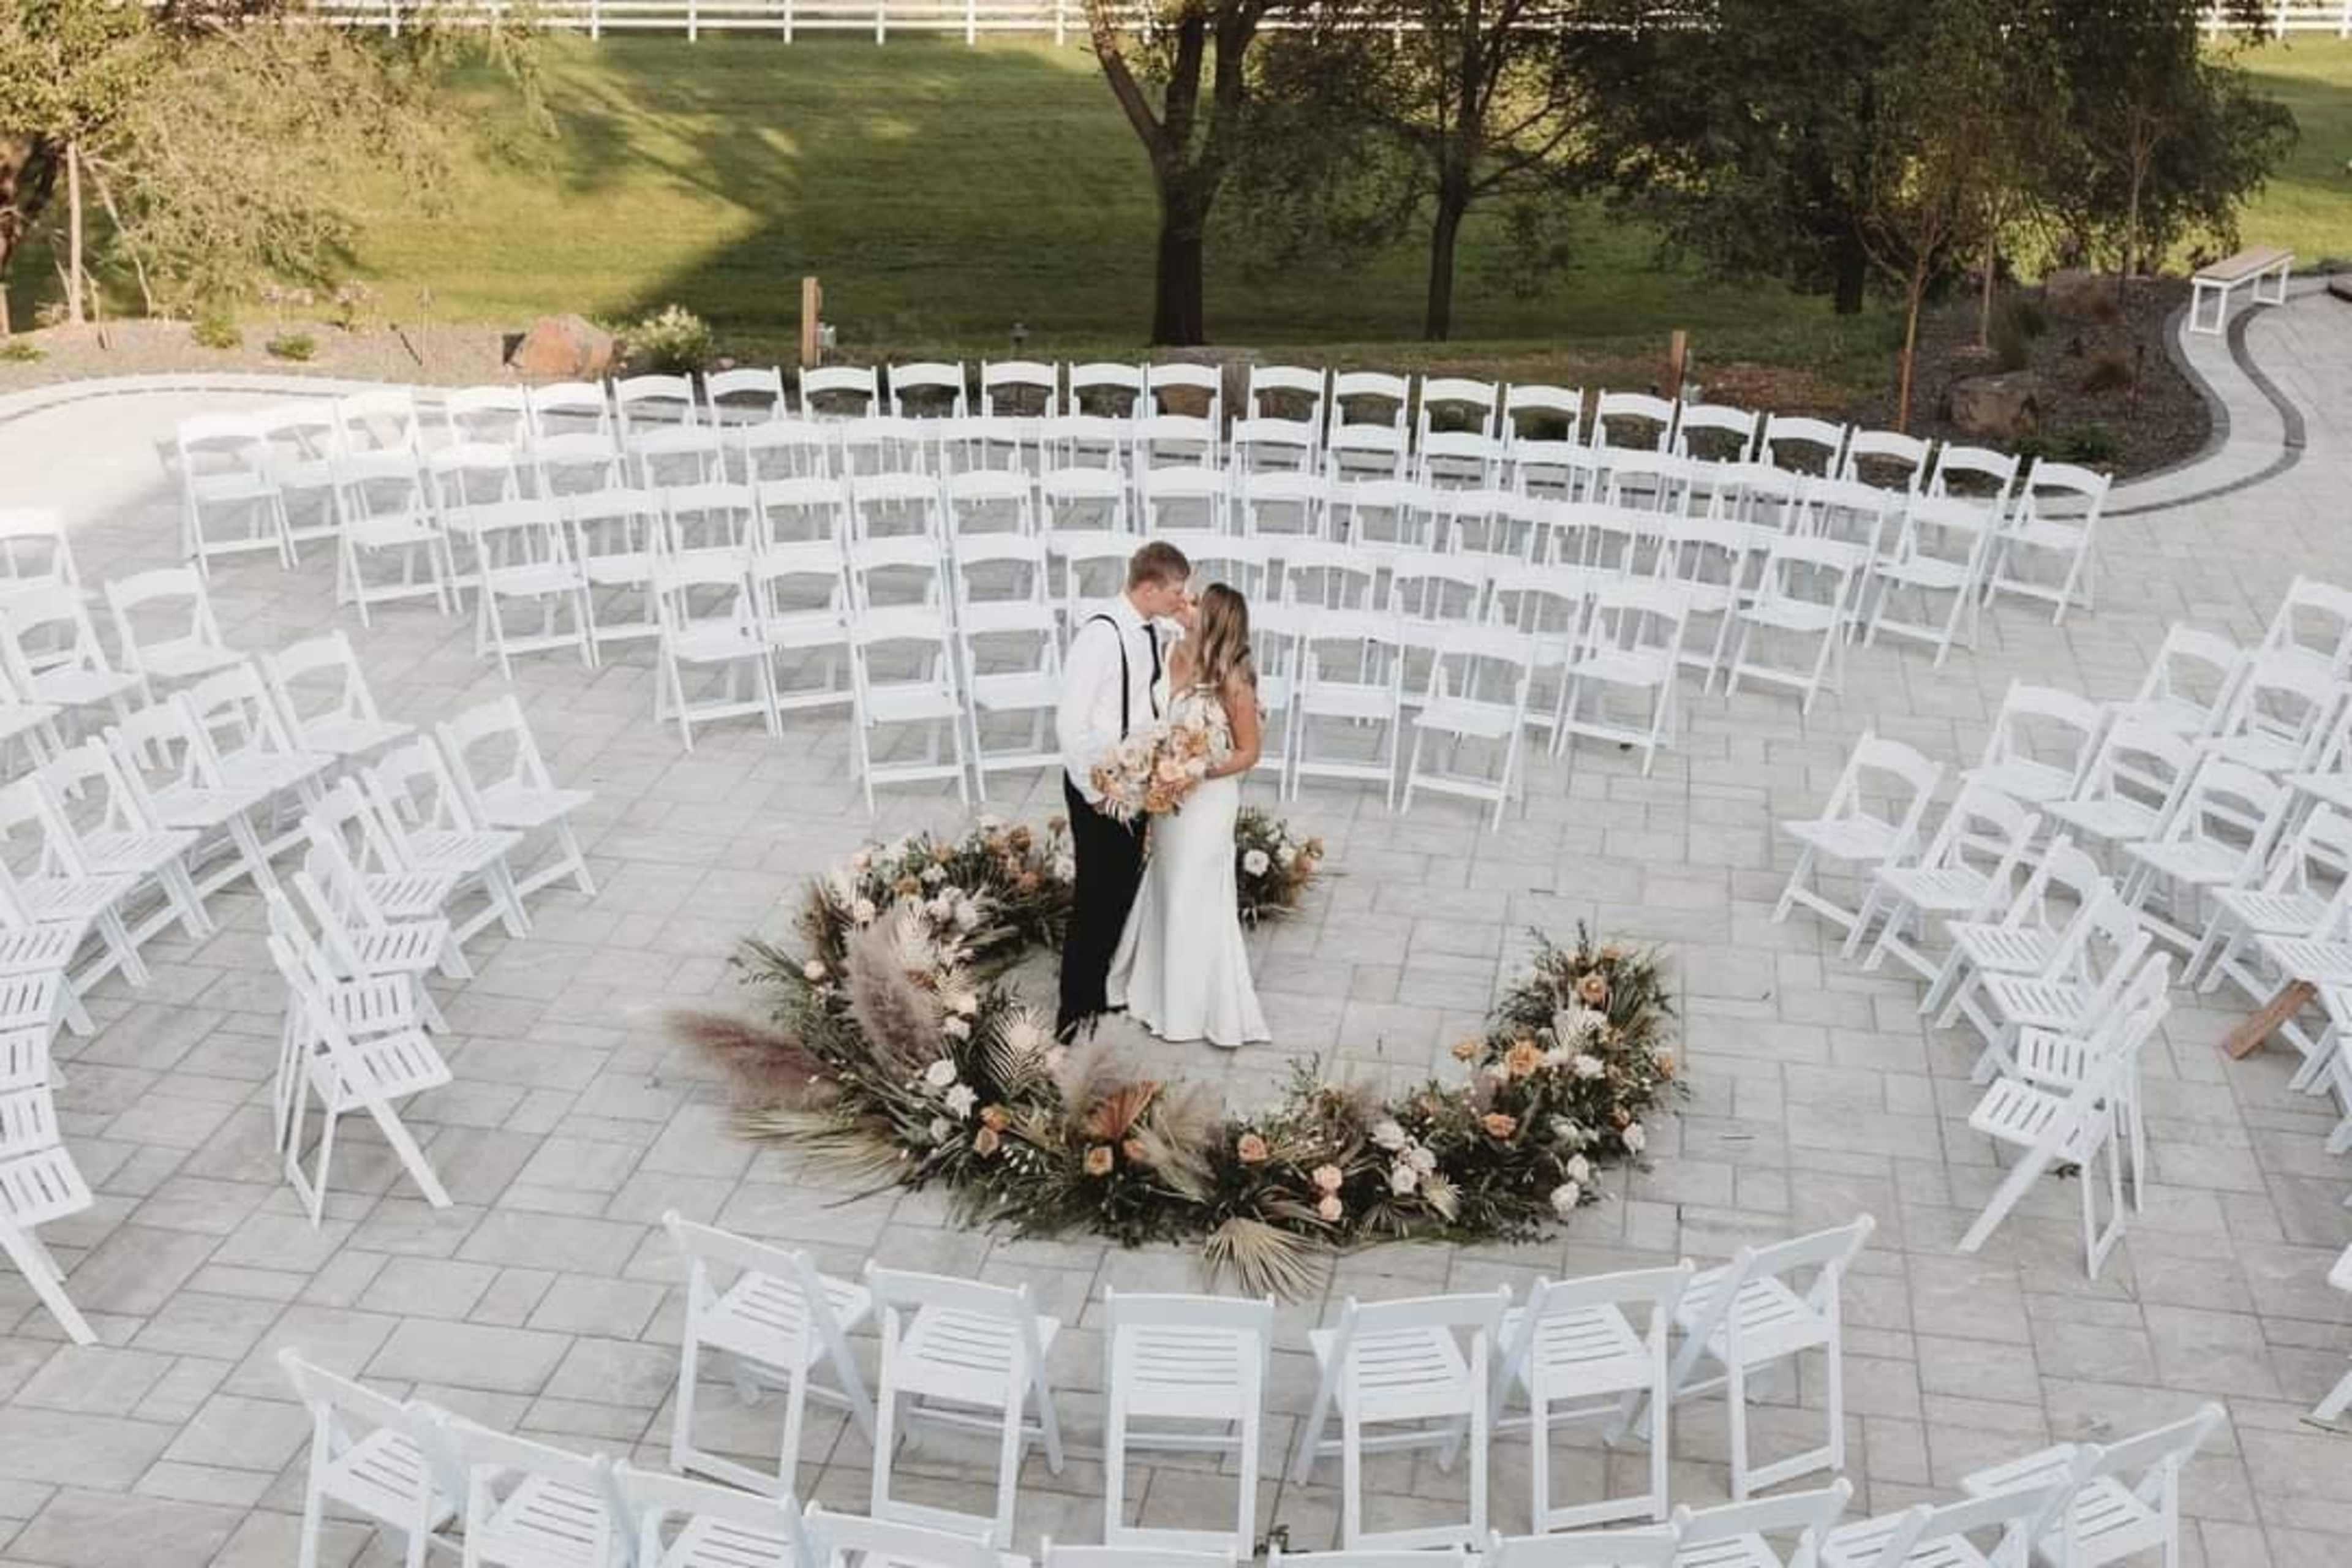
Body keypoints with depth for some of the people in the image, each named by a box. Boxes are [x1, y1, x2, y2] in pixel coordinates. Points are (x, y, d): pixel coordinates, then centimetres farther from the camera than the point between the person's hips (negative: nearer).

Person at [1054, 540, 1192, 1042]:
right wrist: (1093, 791, -17)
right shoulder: (1101, 634, -24)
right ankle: (1074, 1014, 13)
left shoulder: (1154, 633, 1)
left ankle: (1100, 992, 37)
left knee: (1123, 890, 19)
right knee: (1095, 897, 0)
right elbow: (1071, 722, -23)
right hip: (1100, 786, -8)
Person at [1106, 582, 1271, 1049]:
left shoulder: (1234, 682, -20)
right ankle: (1162, 989, 37)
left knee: (1197, 900, 5)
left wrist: (1201, 773, -23)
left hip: (1207, 799, -6)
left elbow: (1249, 753, -12)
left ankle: (1204, 1007, 21)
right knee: (1165, 892, 19)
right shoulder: (1181, 657, -4)